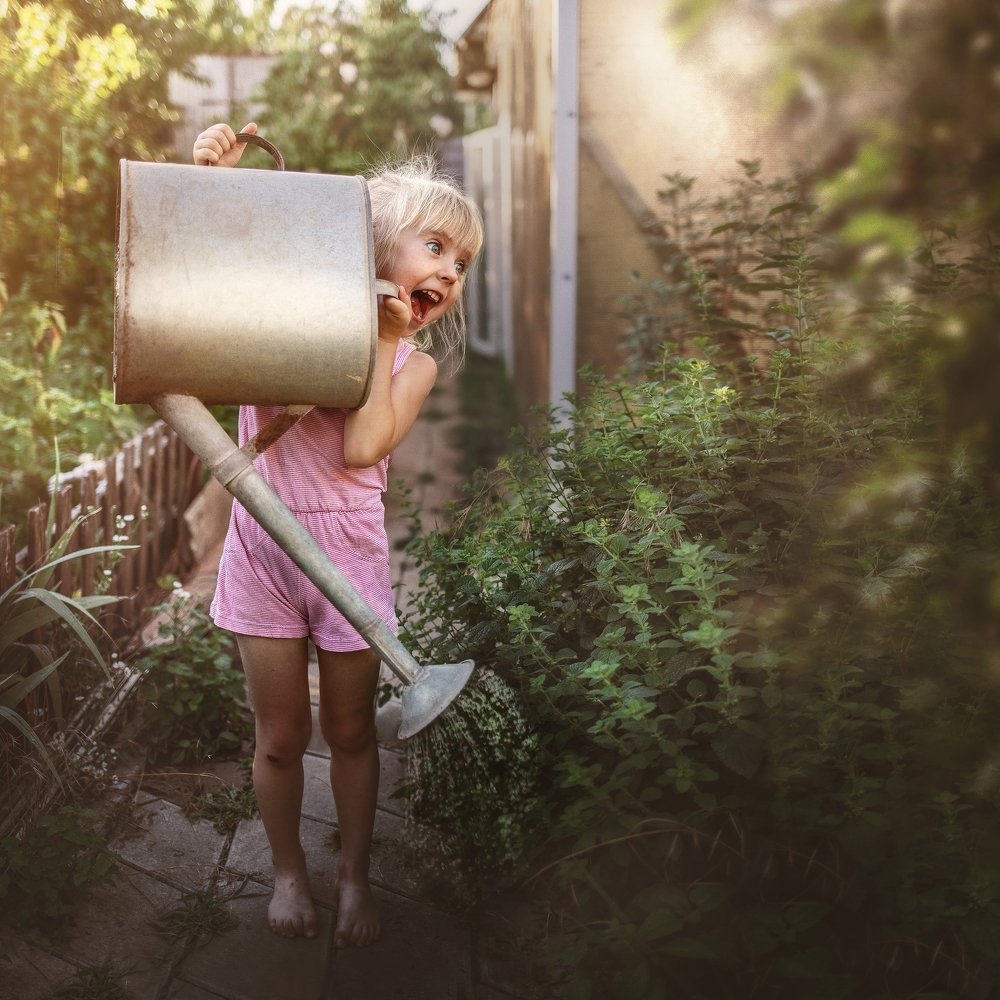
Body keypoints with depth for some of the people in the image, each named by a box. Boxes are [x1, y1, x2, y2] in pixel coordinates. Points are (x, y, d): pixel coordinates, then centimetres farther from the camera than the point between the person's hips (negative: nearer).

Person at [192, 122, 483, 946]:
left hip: (349, 554, 1)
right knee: (281, 737, 10)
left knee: (351, 731, 13)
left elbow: (363, 448, -19)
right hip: (262, 547, 0)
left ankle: (355, 873, 33)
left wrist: (382, 339, -15)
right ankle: (288, 870, 33)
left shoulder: (414, 363, -2)